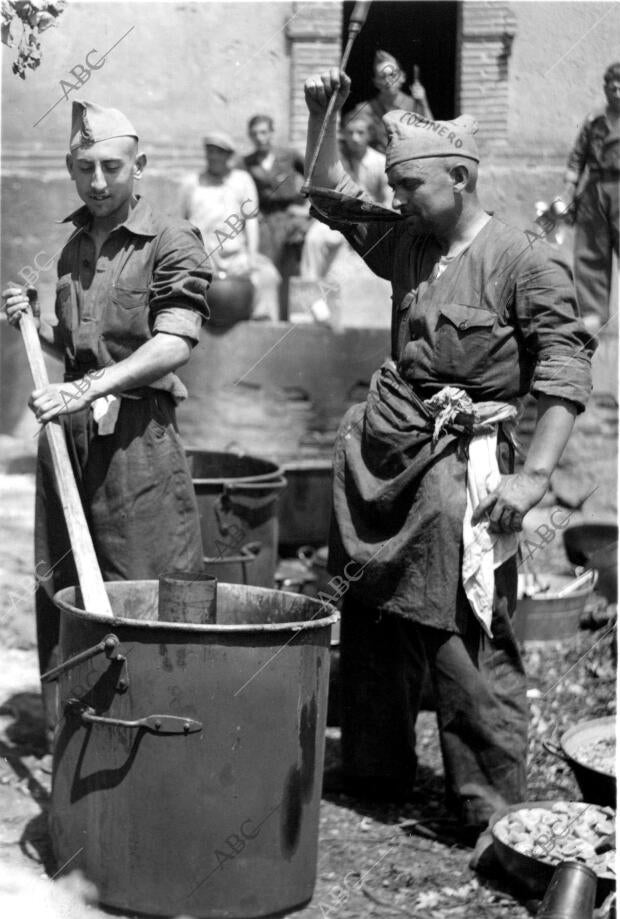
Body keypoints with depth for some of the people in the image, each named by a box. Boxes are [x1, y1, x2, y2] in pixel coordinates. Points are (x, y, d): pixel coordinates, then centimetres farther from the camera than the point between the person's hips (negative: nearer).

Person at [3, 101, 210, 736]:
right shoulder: (74, 247, 17)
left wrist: (87, 388, -24)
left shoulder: (171, 242, -4)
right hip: (68, 434, 7)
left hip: (137, 438, -7)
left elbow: (172, 346, -16)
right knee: (60, 595, 9)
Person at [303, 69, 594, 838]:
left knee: (466, 640, -8)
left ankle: (495, 813, -1)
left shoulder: (524, 263, -10)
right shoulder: (406, 243, 10)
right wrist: (322, 117, 9)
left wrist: (534, 474, -20)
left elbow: (566, 369, -14)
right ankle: (375, 768, 32)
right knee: (372, 620, 16)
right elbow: (332, 195, 24)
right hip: (379, 452, 7)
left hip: (458, 463, -7)